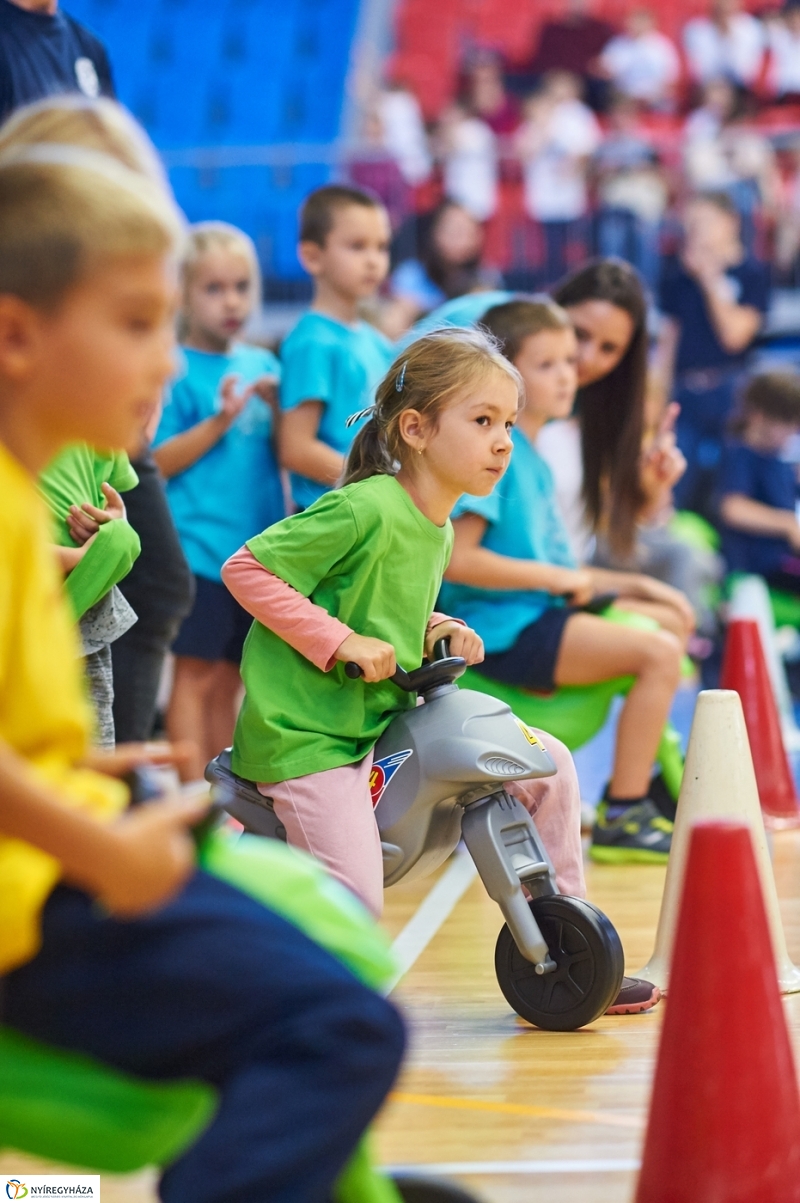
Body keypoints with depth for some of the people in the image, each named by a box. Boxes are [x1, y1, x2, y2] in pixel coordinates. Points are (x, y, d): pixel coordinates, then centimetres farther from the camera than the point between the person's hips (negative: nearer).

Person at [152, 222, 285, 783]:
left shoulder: (262, 365, 12)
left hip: (258, 543, 6)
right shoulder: (176, 370, -6)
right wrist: (220, 422, -17)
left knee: (230, 677, 12)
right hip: (200, 543, -6)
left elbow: (286, 454, 14)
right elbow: (157, 463, -9)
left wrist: (277, 408, -4)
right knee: (196, 673, -4)